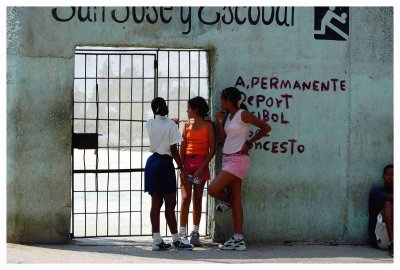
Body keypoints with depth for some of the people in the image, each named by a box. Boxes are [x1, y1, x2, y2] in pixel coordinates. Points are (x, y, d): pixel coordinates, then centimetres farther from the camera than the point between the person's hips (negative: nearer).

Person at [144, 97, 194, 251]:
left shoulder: (150, 124, 4)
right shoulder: (171, 125, -10)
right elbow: (173, 149, -13)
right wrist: (181, 167, -6)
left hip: (152, 162, 5)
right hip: (165, 163, -5)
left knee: (156, 202, 7)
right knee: (170, 203, 0)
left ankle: (157, 240, 7)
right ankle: (176, 239, 4)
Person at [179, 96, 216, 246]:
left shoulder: (208, 126, 0)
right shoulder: (188, 125, 10)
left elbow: (212, 150, -4)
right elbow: (182, 148, 8)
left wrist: (202, 167, -12)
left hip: (201, 164, -2)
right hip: (187, 163, 2)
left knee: (197, 199, 3)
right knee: (185, 198, -7)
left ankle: (195, 233, 9)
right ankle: (182, 233, -7)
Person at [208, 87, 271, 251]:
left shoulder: (243, 115, -10)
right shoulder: (229, 116, 15)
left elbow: (266, 128, -11)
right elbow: (224, 139, 14)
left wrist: (249, 142, -7)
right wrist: (219, 123, 4)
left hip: (238, 160, -9)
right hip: (228, 159, 9)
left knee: (213, 189, -18)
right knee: (235, 201, 5)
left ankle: (227, 201, 15)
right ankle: (238, 240, 5)